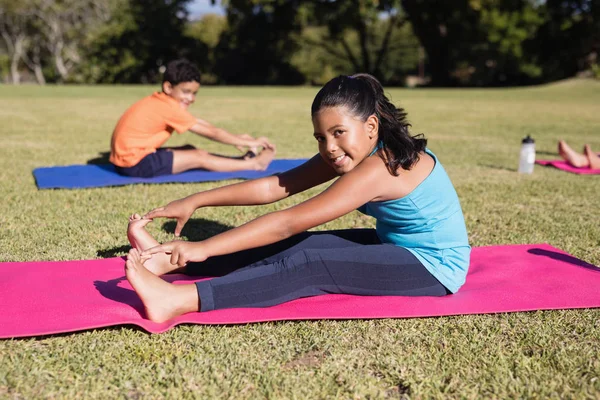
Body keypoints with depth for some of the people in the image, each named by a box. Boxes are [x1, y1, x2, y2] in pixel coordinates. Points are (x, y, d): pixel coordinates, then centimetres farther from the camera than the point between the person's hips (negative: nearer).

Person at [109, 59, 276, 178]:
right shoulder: (169, 108, -17)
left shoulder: (160, 102, 11)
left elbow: (201, 123, 12)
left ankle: (241, 160, 8)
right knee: (199, 157, -7)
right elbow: (211, 132, -12)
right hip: (135, 163, -9)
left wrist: (237, 138, 9)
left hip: (126, 158, 9)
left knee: (190, 151, 7)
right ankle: (253, 164, -2)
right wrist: (249, 143, -6)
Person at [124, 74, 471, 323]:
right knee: (298, 246, -7)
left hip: (434, 266, -9)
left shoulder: (380, 167, -29)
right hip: (398, 248, 9)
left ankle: (177, 301, -35)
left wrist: (203, 249, -33)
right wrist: (195, 201, -9)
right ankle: (171, 262, -7)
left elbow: (287, 223, -33)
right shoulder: (349, 152, -2)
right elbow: (274, 187, -5)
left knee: (310, 265, -25)